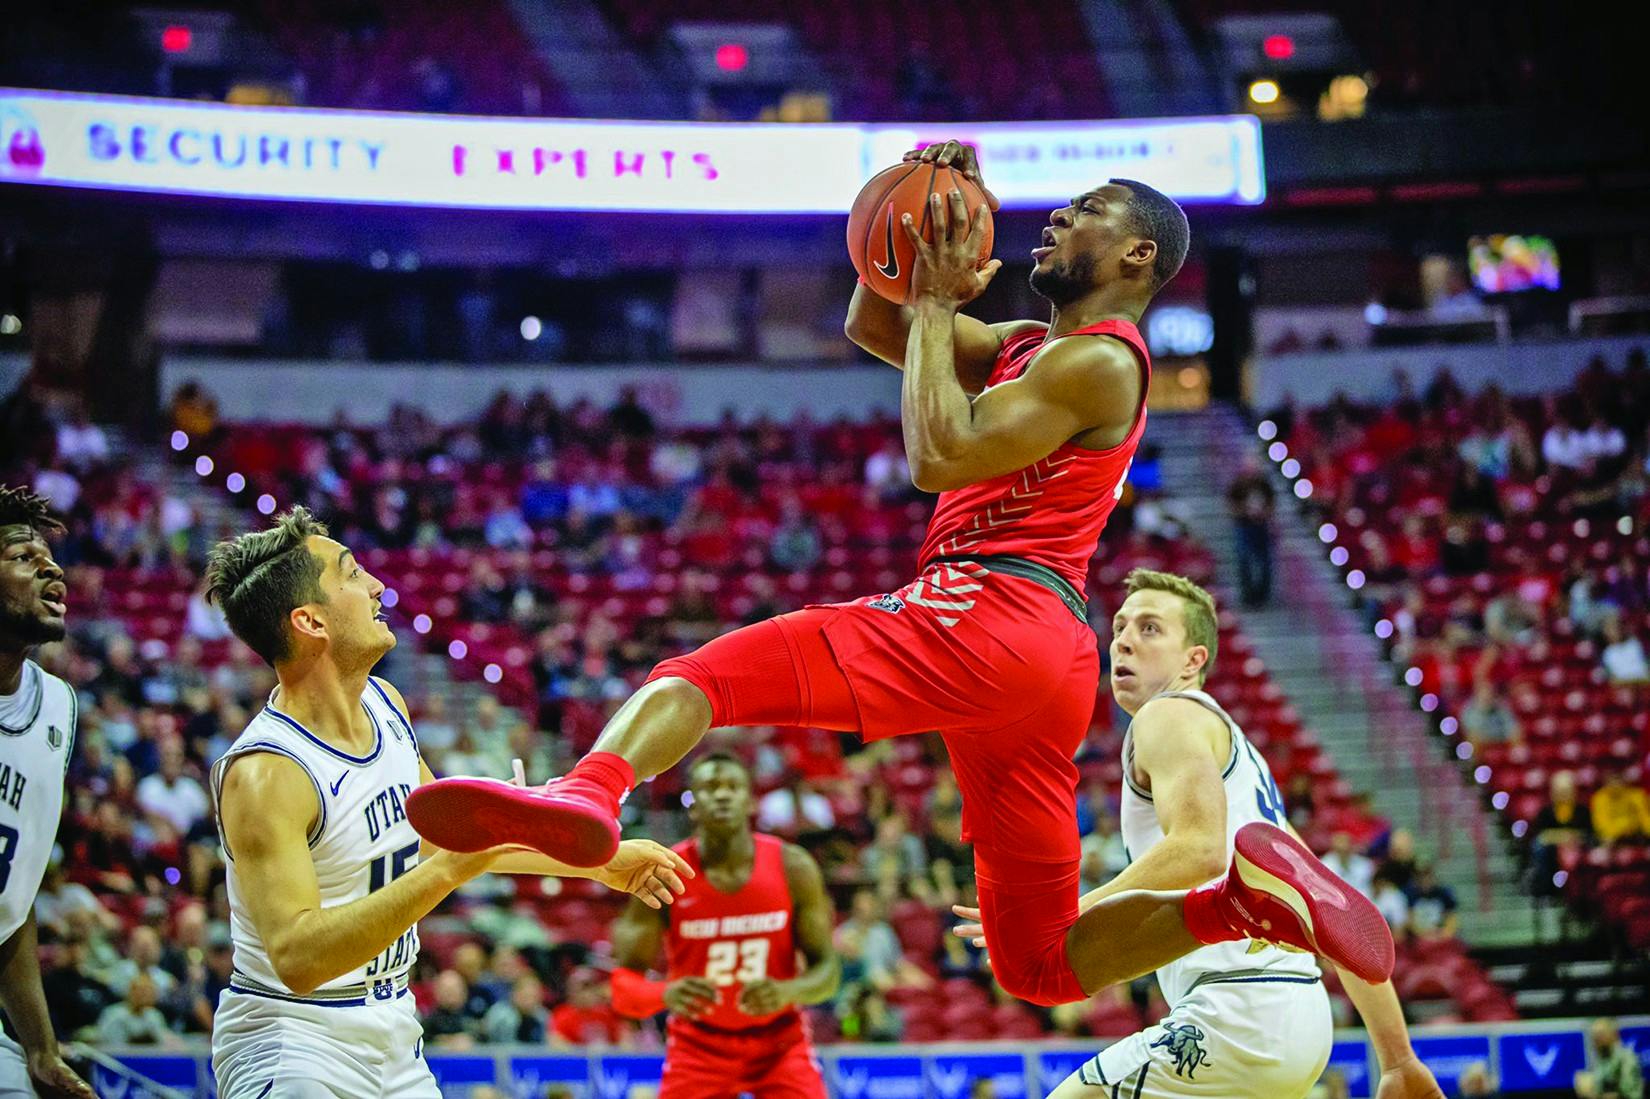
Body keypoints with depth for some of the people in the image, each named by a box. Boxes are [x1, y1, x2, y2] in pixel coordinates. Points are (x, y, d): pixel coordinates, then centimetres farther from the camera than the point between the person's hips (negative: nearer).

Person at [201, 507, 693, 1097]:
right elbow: (296, 957, -33)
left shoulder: (384, 704, 3)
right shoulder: (265, 776, -24)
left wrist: (599, 860, 24)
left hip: (391, 1032, 8)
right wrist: (453, 867, -39)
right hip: (295, 1047, -8)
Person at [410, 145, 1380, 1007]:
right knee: (1043, 963, 12)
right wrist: (927, 206, 16)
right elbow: (872, 327, 29)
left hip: (987, 613, -10)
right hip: (1050, 654, 10)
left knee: (704, 671, -22)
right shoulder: (1031, 345, 26)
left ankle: (590, 795, -50)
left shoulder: (1099, 359, -3)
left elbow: (938, 457, -12)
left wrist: (936, 301, -3)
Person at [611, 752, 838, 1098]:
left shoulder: (793, 867, -12)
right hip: (699, 1044, -1)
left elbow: (827, 968, -7)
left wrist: (787, 991, -30)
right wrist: (666, 994, -37)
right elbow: (623, 985, -14)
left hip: (780, 1040, 1)